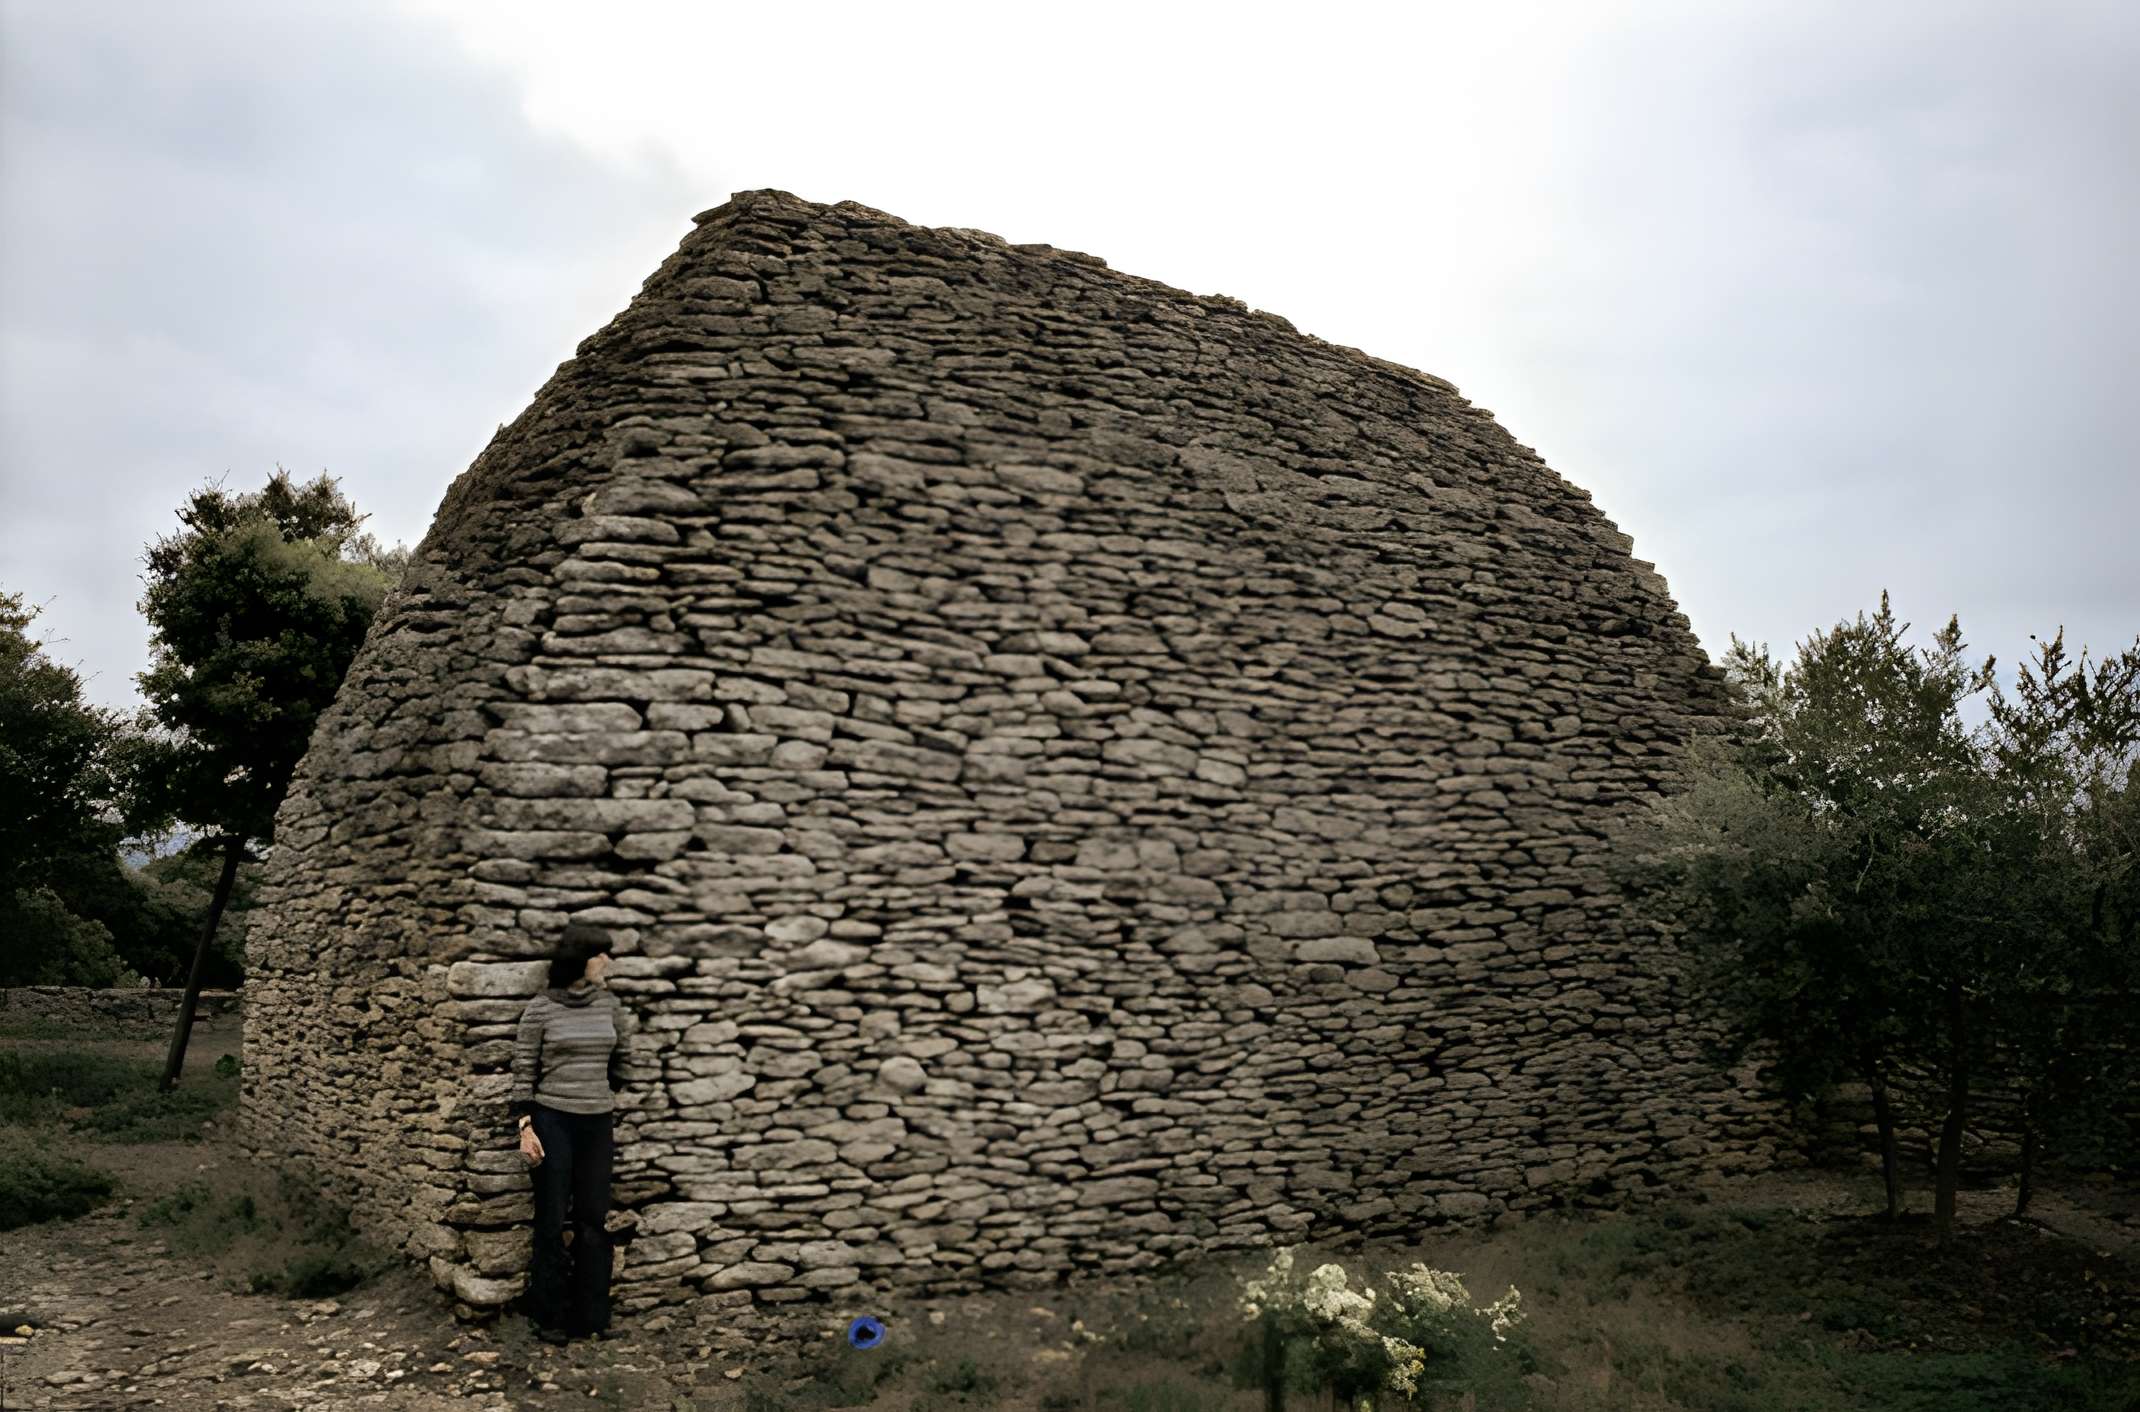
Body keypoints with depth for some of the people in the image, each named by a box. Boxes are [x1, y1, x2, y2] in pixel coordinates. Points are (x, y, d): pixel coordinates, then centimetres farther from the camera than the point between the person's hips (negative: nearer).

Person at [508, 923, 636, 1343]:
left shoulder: (611, 1005, 5)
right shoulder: (540, 1009, -6)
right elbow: (523, 1071, -3)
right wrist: (525, 1127, -8)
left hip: (598, 1123, 4)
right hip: (553, 1121, -3)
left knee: (595, 1221, 6)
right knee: (552, 1222, 4)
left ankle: (591, 1316, 16)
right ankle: (549, 1317, 17)